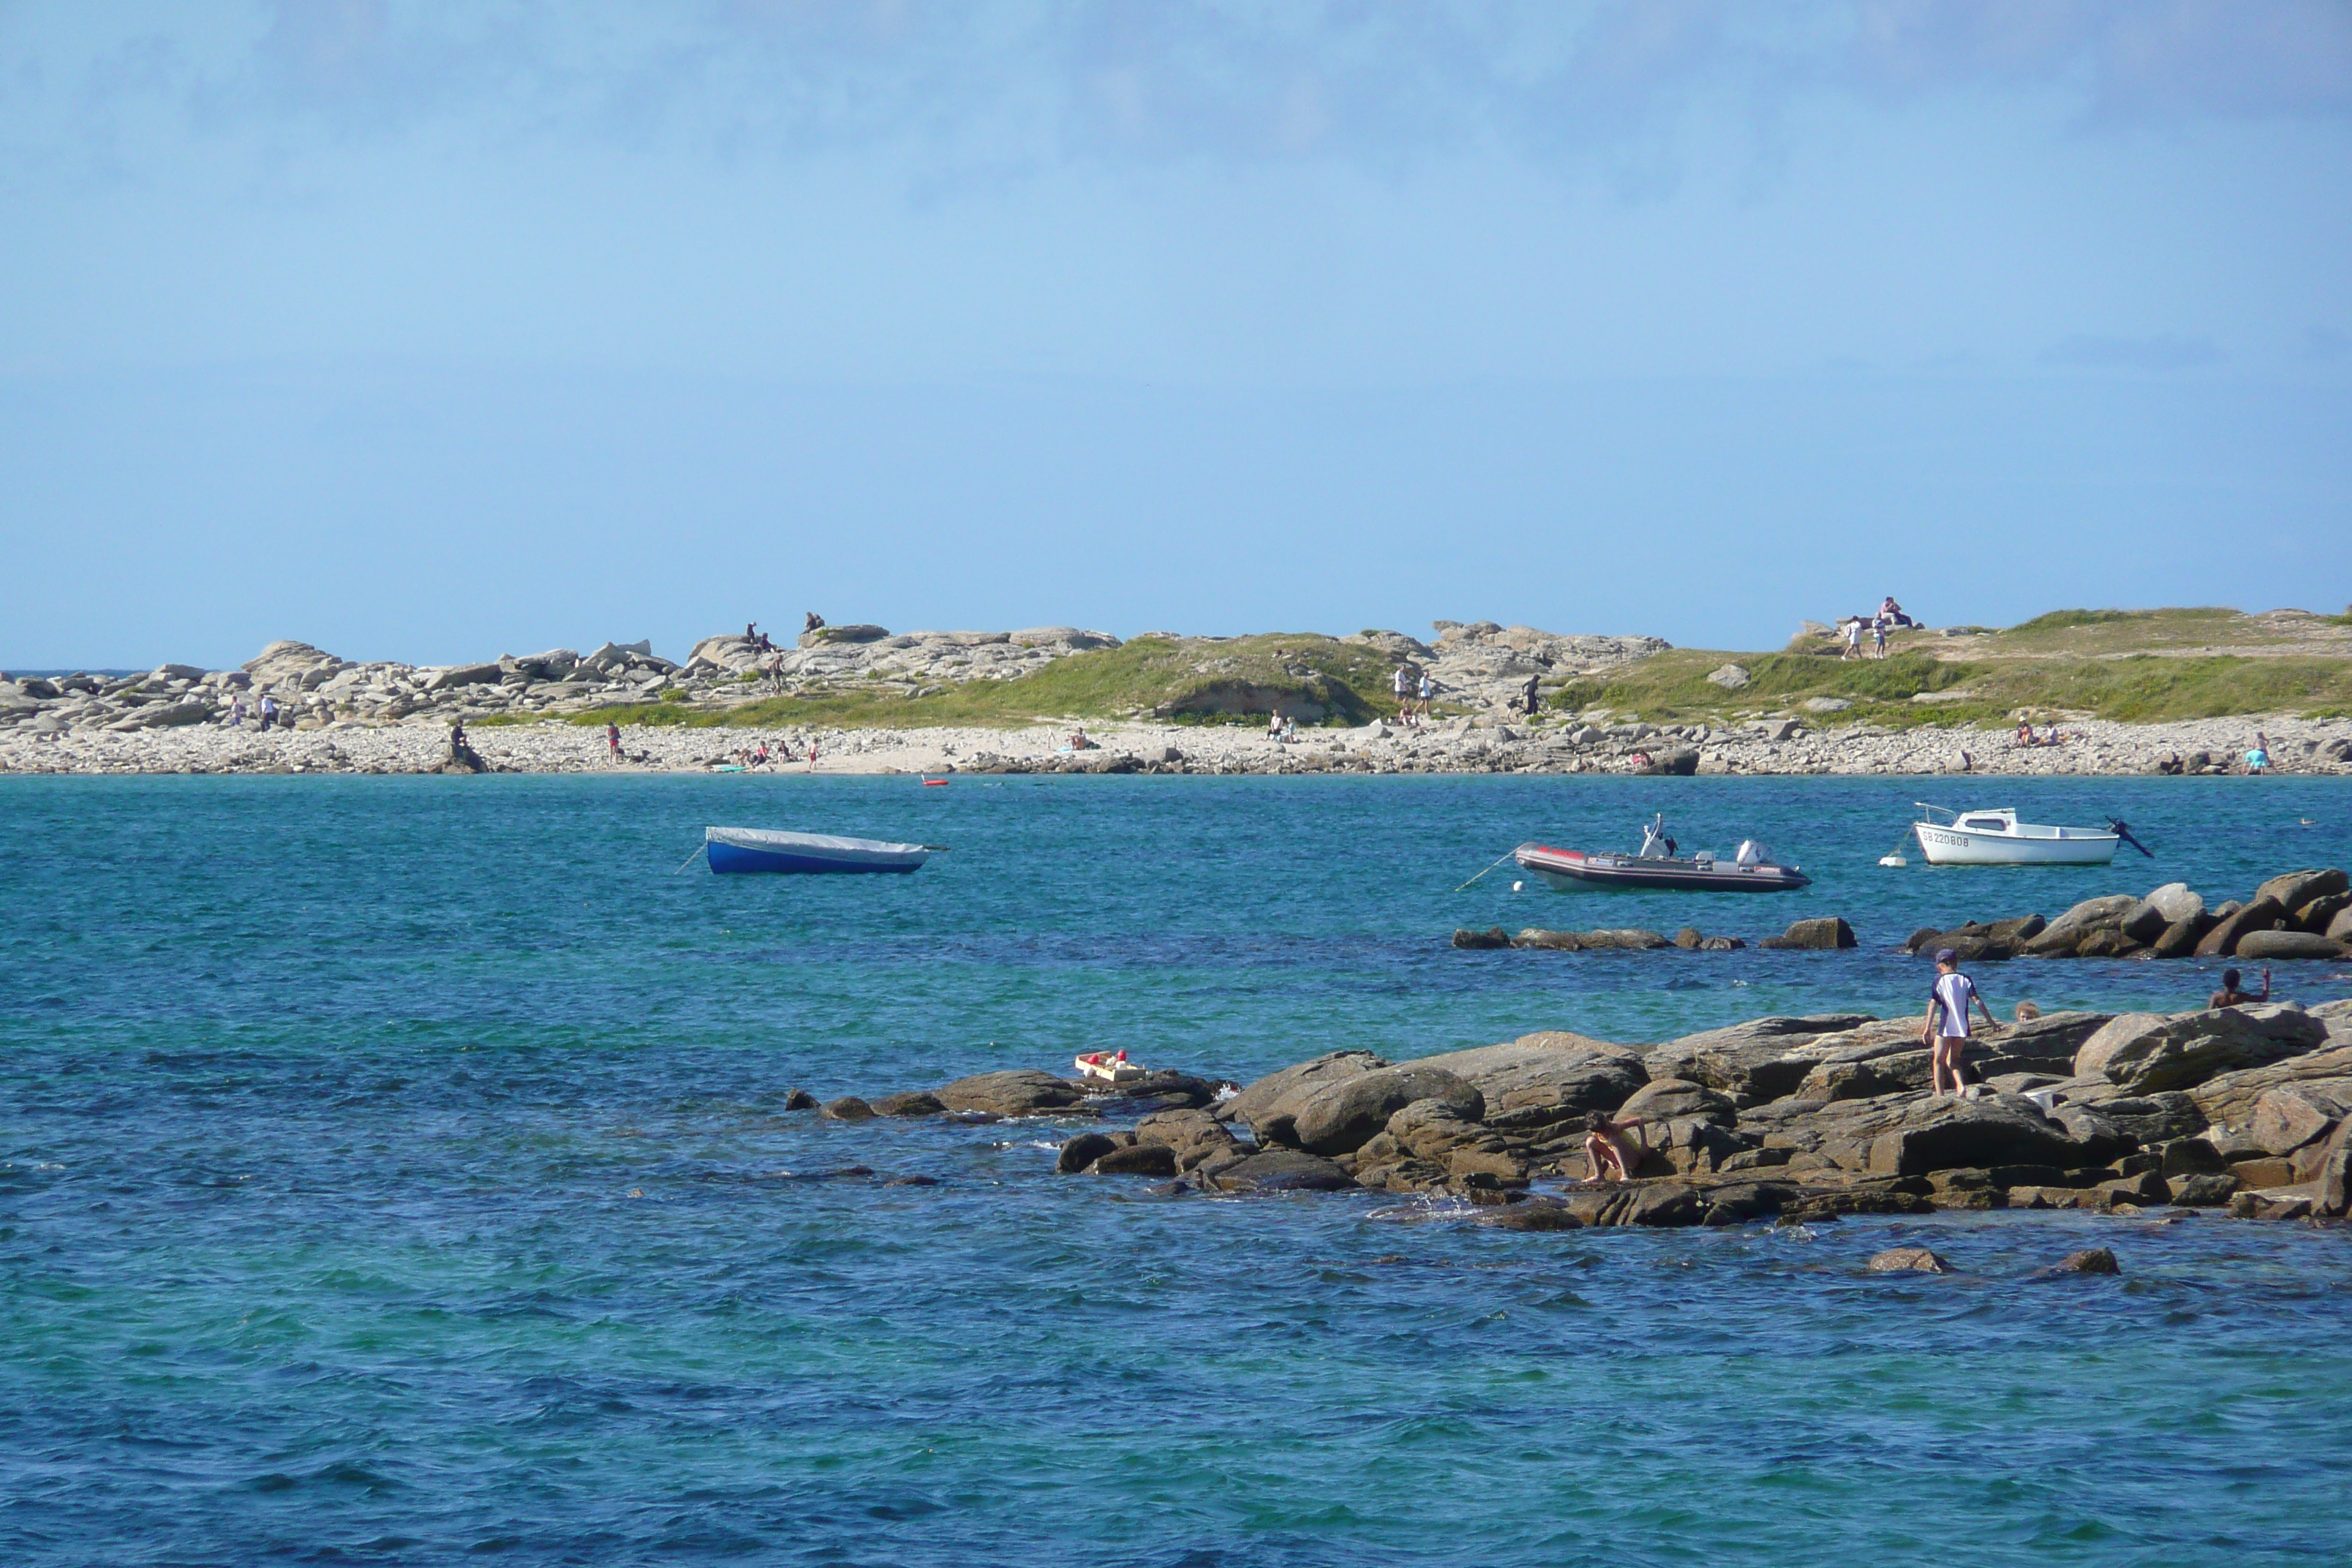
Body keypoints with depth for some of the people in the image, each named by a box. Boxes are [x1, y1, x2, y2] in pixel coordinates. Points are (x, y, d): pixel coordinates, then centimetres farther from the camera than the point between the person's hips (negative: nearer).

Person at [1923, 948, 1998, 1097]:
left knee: (1938, 1061, 4)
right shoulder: (1965, 980, 5)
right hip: (1962, 1028, 4)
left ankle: (1939, 1095, -8)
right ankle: (1960, 1086, -6)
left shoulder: (1939, 981, -2)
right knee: (1953, 1060, 18)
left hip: (1945, 1028, -4)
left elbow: (1933, 1004, -8)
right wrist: (1990, 1020, 2)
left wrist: (1928, 1028, -12)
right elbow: (1977, 1001, -1)